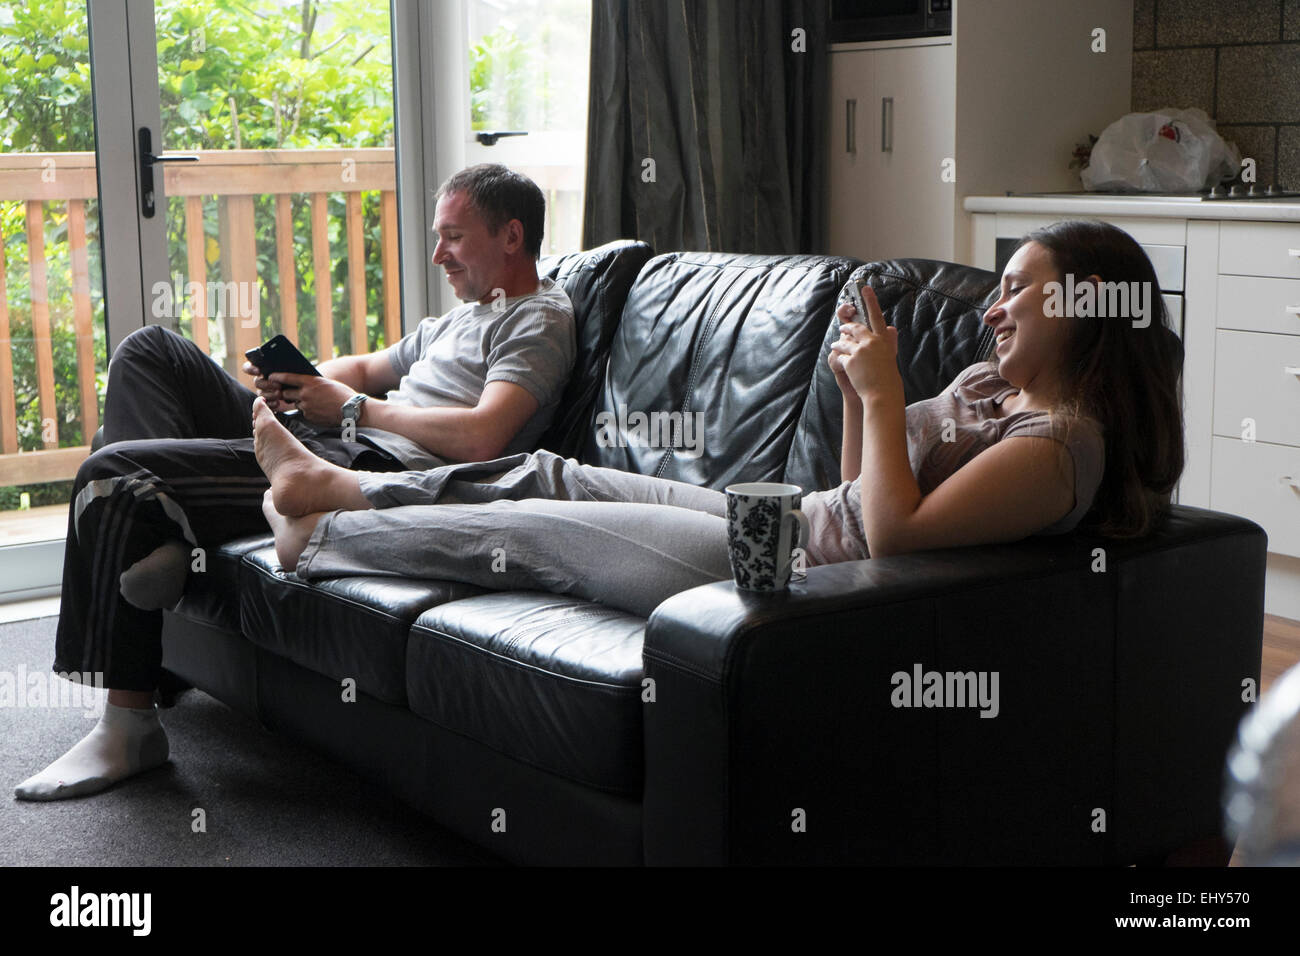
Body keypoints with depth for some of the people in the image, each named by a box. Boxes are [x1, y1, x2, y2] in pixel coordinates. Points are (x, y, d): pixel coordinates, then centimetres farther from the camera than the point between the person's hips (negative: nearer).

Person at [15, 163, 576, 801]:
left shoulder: (538, 320, -3)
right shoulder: (460, 318, 28)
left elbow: (480, 438, -20)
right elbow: (364, 367, 33)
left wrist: (351, 407, -10)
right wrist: (295, 380, 9)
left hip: (369, 469, -10)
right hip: (317, 438, 11)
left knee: (109, 473, -16)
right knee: (150, 350, 10)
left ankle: (128, 724, -10)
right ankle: (159, 531, -8)